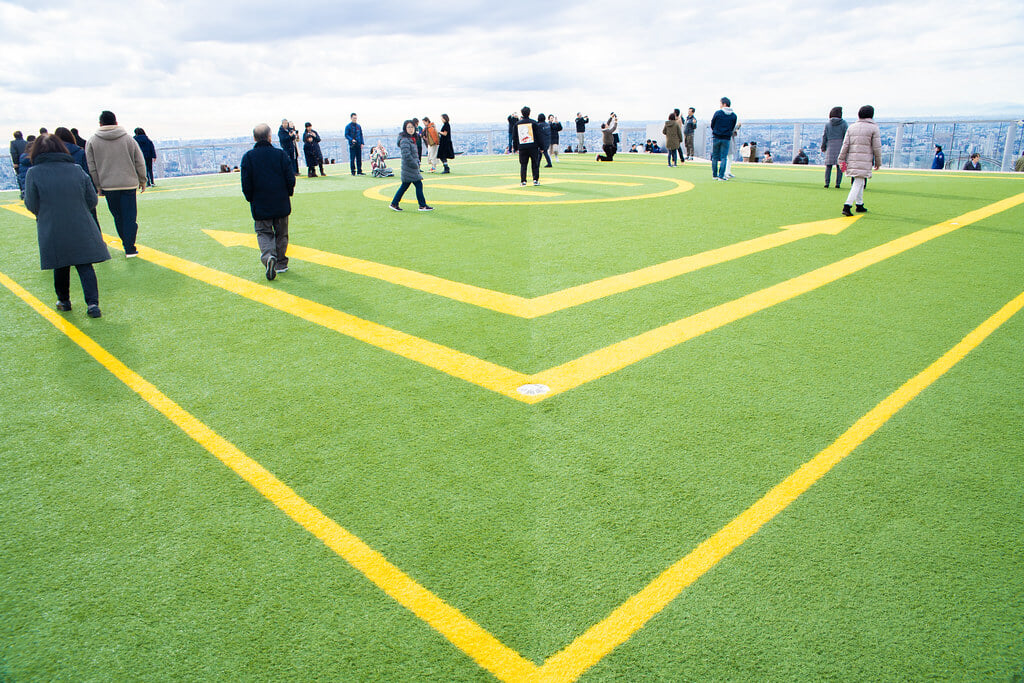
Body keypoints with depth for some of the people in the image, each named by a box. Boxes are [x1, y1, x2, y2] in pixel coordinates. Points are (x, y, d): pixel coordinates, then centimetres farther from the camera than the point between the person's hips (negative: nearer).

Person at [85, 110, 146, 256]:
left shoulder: (92, 141, 2)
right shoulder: (128, 139, 2)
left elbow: (92, 168, 2)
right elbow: (140, 163, 5)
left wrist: (98, 186, 9)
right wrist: (142, 181, 15)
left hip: (108, 185, 1)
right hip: (128, 184, -1)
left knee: (118, 217, 13)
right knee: (130, 217, 0)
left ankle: (127, 244, 19)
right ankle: (130, 249, -4)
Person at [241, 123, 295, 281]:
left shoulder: (248, 157, -5)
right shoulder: (281, 154, -5)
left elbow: (246, 184, -5)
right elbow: (291, 179, -5)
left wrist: (251, 199, 10)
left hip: (260, 204, -1)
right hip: (281, 203, 1)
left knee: (264, 233, 8)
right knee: (281, 233, 14)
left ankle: (268, 257, -19)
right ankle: (281, 263, 19)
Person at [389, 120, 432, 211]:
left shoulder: (412, 139, 15)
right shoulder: (405, 140, -16)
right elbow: (406, 155, -24)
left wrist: (417, 162, 14)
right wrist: (415, 164, -18)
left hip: (411, 168, 10)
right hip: (410, 168, -10)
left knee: (404, 186, 13)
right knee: (419, 185, -4)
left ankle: (394, 204, 18)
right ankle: (422, 206, 3)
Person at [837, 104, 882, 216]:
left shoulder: (852, 127, 10)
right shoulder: (873, 128, -2)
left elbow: (845, 144, 3)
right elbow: (877, 147, -2)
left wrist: (841, 160, 4)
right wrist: (878, 162, 6)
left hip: (852, 159, 5)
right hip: (865, 160, -5)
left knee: (859, 182, 19)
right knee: (858, 183, -7)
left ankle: (859, 205, 26)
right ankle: (847, 206, -21)